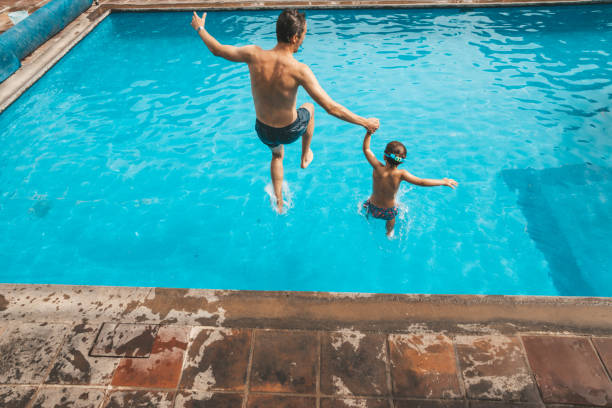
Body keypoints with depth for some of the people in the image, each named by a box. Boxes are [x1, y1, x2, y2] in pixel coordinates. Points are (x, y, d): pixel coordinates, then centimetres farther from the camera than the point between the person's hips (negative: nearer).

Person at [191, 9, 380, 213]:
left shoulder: (254, 55, -19)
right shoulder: (299, 70, -29)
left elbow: (217, 49, -3)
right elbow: (331, 108, -30)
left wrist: (200, 28, 17)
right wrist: (365, 122, -20)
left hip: (263, 131, 3)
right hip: (290, 131, -3)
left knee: (277, 155, 38)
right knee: (309, 108, 31)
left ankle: (279, 202, 46)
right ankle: (305, 157, 46)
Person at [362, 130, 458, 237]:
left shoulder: (378, 168, -28)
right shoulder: (400, 174, -28)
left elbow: (366, 149, -20)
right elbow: (421, 182, -29)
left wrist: (369, 131, -20)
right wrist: (443, 181, -19)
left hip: (373, 208, 0)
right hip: (389, 211, 0)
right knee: (391, 218, 36)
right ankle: (389, 233, 64)